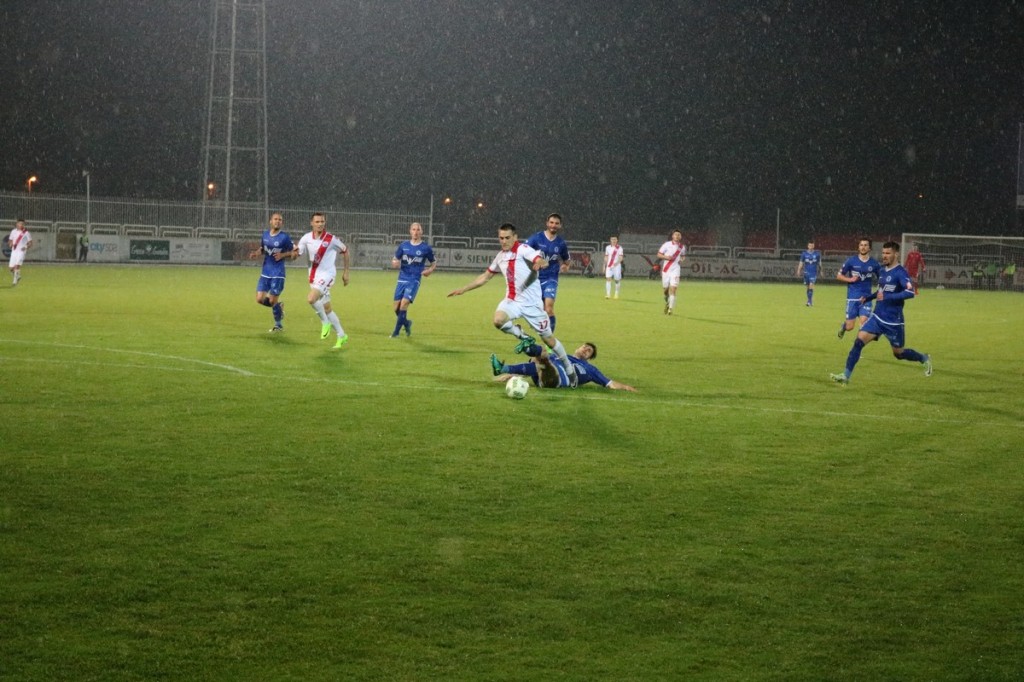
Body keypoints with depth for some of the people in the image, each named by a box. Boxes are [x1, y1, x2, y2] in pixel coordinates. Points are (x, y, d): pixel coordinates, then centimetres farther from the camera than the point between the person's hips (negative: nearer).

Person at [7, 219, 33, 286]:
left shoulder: (26, 233, -2)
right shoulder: (13, 231, 7)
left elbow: (30, 243, 3)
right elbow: (10, 240, 17)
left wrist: (26, 247, -16)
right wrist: (11, 243, -7)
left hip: (21, 251, -4)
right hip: (14, 251, 4)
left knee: (17, 265, -21)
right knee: (11, 267, 3)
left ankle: (15, 282, -16)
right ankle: (18, 277, 31)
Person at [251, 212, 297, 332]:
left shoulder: (284, 237, -9)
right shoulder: (265, 234, 6)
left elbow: (293, 254, -2)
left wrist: (282, 255, -19)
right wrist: (257, 253, 1)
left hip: (278, 274, -5)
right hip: (265, 273, 5)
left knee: (273, 301, -4)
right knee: (260, 299, -2)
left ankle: (278, 325, 16)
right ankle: (278, 306, 27)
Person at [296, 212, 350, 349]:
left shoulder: (331, 239, -12)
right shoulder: (306, 238, -2)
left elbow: (345, 251, 3)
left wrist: (345, 272, 5)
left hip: (327, 274, -6)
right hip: (314, 275, 6)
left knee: (311, 299, -27)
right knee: (327, 308, 12)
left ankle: (325, 322, -3)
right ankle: (342, 336, 24)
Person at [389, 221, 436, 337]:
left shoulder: (426, 248, -1)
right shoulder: (404, 245, 7)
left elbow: (434, 263, 11)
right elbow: (395, 260, 14)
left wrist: (430, 270, -10)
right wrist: (394, 263, -10)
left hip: (414, 281, -4)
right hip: (402, 279, 4)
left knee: (404, 303, -19)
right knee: (397, 307, 0)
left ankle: (396, 332, -10)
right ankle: (407, 323, 30)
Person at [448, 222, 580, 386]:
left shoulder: (523, 249, -12)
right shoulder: (501, 256, 8)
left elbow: (542, 260, -30)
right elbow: (485, 277, 21)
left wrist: (540, 262, -55)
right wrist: (463, 289, 18)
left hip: (531, 303, -5)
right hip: (512, 300, 5)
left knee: (548, 339, 3)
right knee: (498, 320, -27)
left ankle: (569, 369, 23)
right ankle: (524, 338, 0)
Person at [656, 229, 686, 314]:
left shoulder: (682, 247, 5)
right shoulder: (667, 244, -3)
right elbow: (659, 254, 0)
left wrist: (682, 259, 2)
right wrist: (666, 257, -18)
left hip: (675, 270, 0)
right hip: (666, 269, 0)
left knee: (673, 289, -13)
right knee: (666, 289, 7)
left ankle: (670, 309, -12)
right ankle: (667, 301, 39)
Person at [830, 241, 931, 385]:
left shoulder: (900, 273, -16)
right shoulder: (882, 270, 9)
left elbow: (910, 292, -30)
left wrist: (887, 297, -29)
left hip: (893, 322, -6)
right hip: (877, 317, 6)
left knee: (899, 353, 9)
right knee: (859, 341, -12)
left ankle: (924, 359, 38)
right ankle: (846, 375, -13)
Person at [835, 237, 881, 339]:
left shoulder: (874, 264, 1)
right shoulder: (851, 261, -1)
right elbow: (839, 276, 5)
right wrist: (850, 279, -11)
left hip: (866, 298, 1)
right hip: (852, 297, -1)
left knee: (863, 322, -17)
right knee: (849, 327, 1)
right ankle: (843, 325, 38)